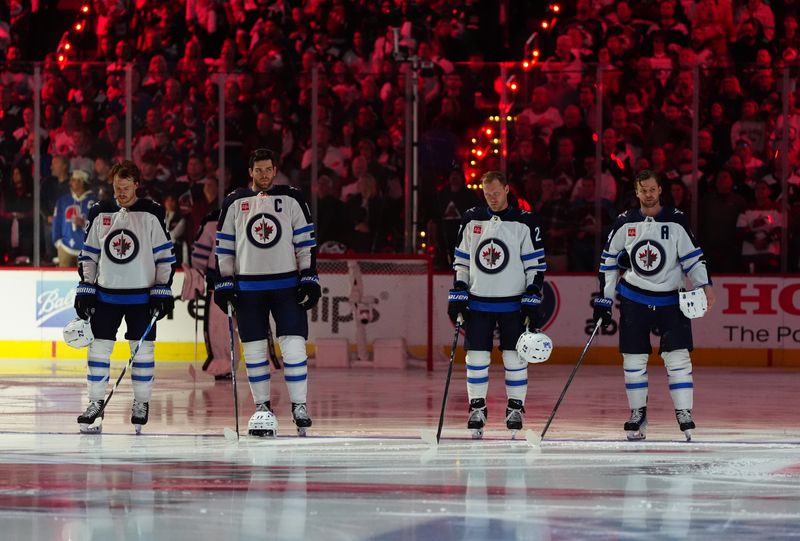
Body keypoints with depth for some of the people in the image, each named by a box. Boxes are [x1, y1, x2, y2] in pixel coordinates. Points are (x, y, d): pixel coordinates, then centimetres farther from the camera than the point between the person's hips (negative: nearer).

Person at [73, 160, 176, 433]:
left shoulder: (152, 214, -4)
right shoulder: (100, 214, 5)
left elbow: (165, 255, -1)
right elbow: (88, 254, 11)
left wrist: (162, 291, -7)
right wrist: (85, 289, 4)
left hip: (142, 295, -2)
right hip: (105, 293, 2)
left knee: (143, 348, 1)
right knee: (99, 346, 0)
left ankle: (141, 403, 12)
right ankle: (96, 403, 6)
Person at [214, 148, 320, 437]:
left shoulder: (292, 199, 3)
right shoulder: (235, 202, 5)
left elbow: (305, 242, 4)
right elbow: (224, 246, 9)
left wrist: (309, 278, -3)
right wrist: (224, 283, 3)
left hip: (287, 284, -1)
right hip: (248, 287, 1)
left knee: (294, 345, -9)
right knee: (254, 349, 1)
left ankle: (299, 405, -2)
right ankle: (262, 407, 12)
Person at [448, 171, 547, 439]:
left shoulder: (525, 222, -3)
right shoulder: (471, 220, 6)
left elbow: (536, 264, -1)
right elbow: (461, 260, 12)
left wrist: (532, 300, -7)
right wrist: (457, 295, 5)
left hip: (513, 303, -2)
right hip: (478, 302, 2)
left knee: (514, 357, 0)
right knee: (476, 358, 0)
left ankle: (515, 408, 11)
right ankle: (477, 409, 8)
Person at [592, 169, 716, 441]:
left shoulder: (676, 221, -5)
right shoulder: (625, 223, 2)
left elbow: (692, 257, -4)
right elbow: (608, 260, 9)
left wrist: (704, 285, -18)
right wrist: (603, 299, 7)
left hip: (670, 301, -2)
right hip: (634, 299, 2)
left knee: (677, 356, -9)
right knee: (634, 359, 3)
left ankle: (684, 413, -4)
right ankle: (638, 414, 14)